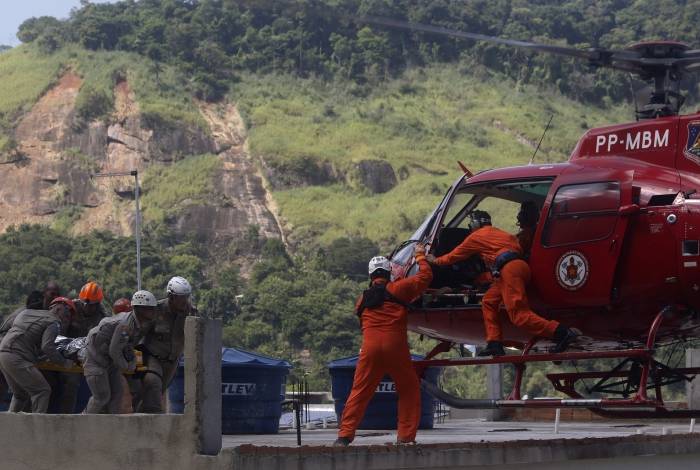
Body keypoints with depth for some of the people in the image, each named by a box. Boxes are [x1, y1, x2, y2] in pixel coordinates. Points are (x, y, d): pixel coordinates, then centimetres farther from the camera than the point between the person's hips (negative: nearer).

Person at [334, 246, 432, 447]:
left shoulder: (363, 299, 16)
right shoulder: (397, 289, 5)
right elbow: (425, 276, 10)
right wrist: (420, 256, 27)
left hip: (370, 348, 3)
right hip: (395, 347, -3)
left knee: (359, 391, 7)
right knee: (409, 390, 12)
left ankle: (345, 434, 0)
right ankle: (406, 436, 8)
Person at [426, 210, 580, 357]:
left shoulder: (476, 236, 13)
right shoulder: (499, 233, 33)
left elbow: (455, 255, 22)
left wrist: (436, 260, 40)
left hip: (509, 269, -9)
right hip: (519, 265, 9)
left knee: (518, 314, -15)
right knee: (489, 302, 17)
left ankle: (563, 332, -27)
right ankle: (495, 345, 9)